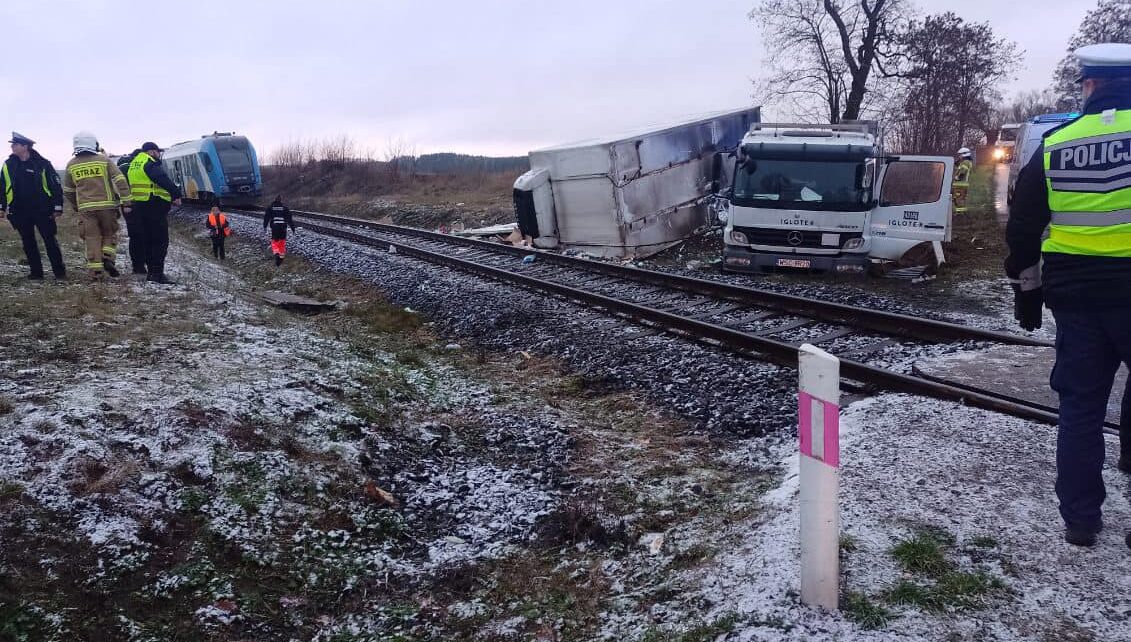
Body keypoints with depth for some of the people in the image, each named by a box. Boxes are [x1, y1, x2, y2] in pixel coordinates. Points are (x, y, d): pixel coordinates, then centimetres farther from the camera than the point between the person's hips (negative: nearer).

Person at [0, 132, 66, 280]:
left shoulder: (42, 164, -7)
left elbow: (55, 185, -4)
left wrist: (57, 207, -6)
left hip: (42, 210, -4)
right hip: (20, 212, 4)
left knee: (50, 241, -2)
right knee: (28, 243, 7)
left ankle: (60, 272, 4)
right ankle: (36, 273, 14)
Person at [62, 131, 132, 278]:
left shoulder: (71, 165, 8)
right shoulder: (104, 160, -2)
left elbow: (67, 191, 16)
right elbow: (121, 182, -9)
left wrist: (75, 207, 30)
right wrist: (126, 203, -7)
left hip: (86, 208, 2)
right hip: (107, 205, -2)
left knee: (92, 238, 5)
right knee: (110, 234, 14)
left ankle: (95, 270, 2)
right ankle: (108, 258, -7)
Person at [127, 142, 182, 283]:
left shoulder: (134, 164, 20)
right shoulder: (150, 163, -10)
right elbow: (163, 180, -22)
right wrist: (176, 194, -20)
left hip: (139, 206, 10)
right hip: (154, 206, -9)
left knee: (148, 240, 14)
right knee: (160, 240, -7)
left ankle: (151, 271, 18)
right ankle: (157, 273, -11)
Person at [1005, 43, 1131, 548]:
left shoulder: (1054, 144, 4)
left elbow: (1022, 226, 8)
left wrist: (1027, 287, 18)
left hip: (1075, 296, 3)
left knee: (1080, 406, 12)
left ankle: (1079, 519, 19)